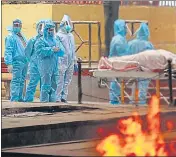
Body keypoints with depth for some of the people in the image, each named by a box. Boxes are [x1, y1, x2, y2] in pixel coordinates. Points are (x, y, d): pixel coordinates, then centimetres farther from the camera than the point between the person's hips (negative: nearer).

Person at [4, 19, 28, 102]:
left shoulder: (22, 37, 19)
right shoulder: (11, 37, -5)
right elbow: (8, 51, -12)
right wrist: (9, 63, -20)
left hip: (24, 62, 8)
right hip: (17, 62, -8)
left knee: (22, 81, 12)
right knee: (16, 81, -11)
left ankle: (20, 97, 19)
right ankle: (14, 99, -11)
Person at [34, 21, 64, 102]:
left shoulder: (55, 40, 20)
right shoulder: (41, 40, -1)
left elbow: (62, 52, 14)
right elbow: (40, 51, -17)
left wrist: (58, 49, -9)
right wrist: (51, 49, -17)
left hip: (55, 66, 7)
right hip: (45, 66, -7)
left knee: (54, 85, 9)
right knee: (46, 85, -10)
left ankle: (52, 100, 16)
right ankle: (44, 101, -9)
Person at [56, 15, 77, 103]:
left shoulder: (71, 36, 18)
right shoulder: (59, 35, -5)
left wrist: (75, 61, 22)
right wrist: (58, 62, -18)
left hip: (70, 62, 7)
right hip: (62, 62, -7)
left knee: (67, 81, 8)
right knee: (60, 81, -7)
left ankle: (64, 97, 13)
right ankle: (58, 98, -5)